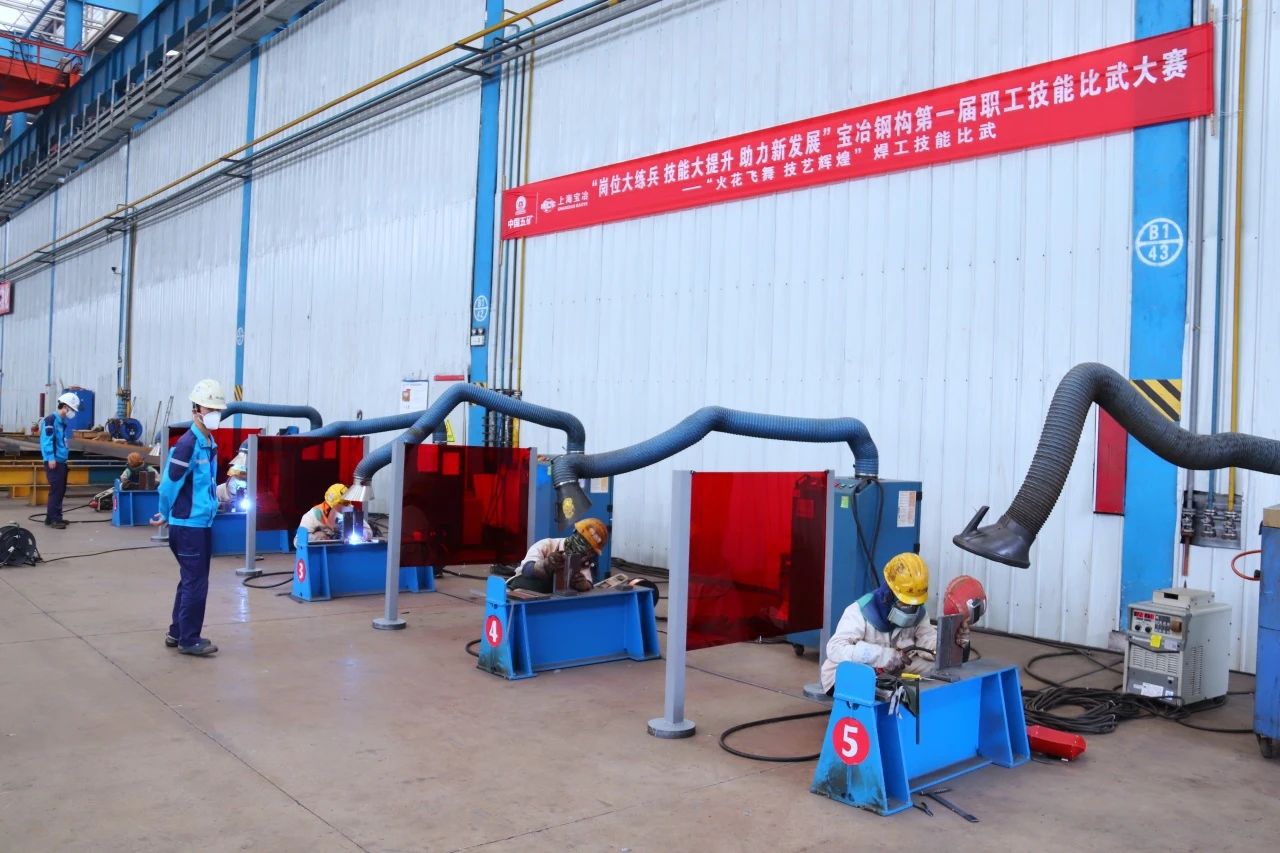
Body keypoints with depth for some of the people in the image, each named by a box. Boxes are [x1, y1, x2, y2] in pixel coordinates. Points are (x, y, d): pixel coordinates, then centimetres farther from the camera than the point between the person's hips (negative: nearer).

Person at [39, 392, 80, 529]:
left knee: (61, 490, 12)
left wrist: (64, 457, 13)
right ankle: (54, 519, -8)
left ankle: (52, 517, 20)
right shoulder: (51, 419, -9)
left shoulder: (63, 422, 17)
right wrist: (51, 458, -23)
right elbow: (46, 440, -17)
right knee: (56, 490, -10)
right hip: (53, 461, -9)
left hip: (61, 461, 9)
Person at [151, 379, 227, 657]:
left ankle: (177, 633, 29)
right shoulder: (188, 444, -19)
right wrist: (165, 515, -2)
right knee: (195, 583, -2)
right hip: (188, 525, -9)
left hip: (203, 523, 9)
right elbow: (170, 484, -14)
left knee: (191, 581, 17)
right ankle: (188, 640, 9)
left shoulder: (210, 443, 9)